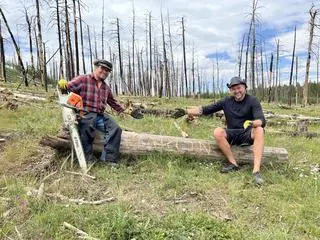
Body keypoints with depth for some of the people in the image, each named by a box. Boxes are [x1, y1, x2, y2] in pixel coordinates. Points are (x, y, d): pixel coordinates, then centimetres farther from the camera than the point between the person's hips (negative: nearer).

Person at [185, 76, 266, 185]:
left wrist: (252, 123, -43)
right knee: (217, 132, -28)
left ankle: (256, 170, -39)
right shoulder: (227, 101, 2)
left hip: (248, 134, -2)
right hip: (232, 134, 2)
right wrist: (186, 111, -9)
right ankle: (233, 164, -18)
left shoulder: (252, 101, -6)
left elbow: (262, 121, -18)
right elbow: (206, 109, 2)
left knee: (259, 130, -35)